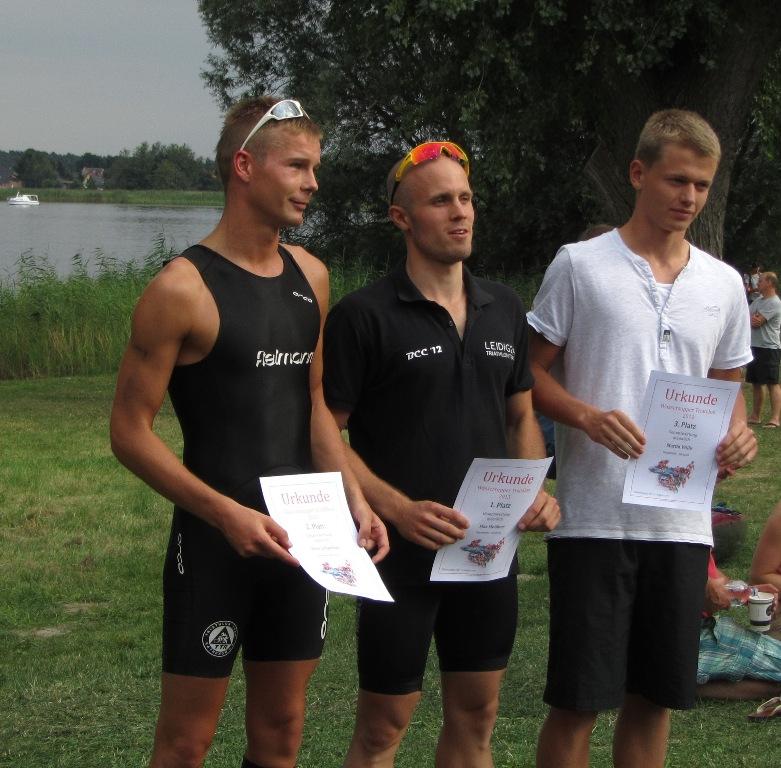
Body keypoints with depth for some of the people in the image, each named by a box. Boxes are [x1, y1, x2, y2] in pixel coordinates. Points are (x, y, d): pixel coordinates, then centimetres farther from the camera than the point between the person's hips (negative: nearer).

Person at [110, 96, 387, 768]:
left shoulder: (310, 276, 8)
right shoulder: (184, 289, -13)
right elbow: (130, 433, -13)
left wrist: (353, 497, 2)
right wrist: (227, 514, -21)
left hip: (299, 538, 6)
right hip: (215, 541, -6)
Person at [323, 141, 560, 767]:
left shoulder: (505, 309, 9)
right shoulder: (364, 316, -9)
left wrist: (536, 489, -1)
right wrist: (399, 510, -21)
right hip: (402, 552, -5)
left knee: (475, 717, 14)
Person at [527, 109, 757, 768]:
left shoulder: (724, 285, 10)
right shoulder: (579, 265, -2)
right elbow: (534, 373, 0)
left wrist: (738, 432, -3)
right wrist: (589, 417, -19)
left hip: (682, 522, 4)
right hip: (594, 516, -4)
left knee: (655, 698, 11)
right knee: (577, 701, 0)